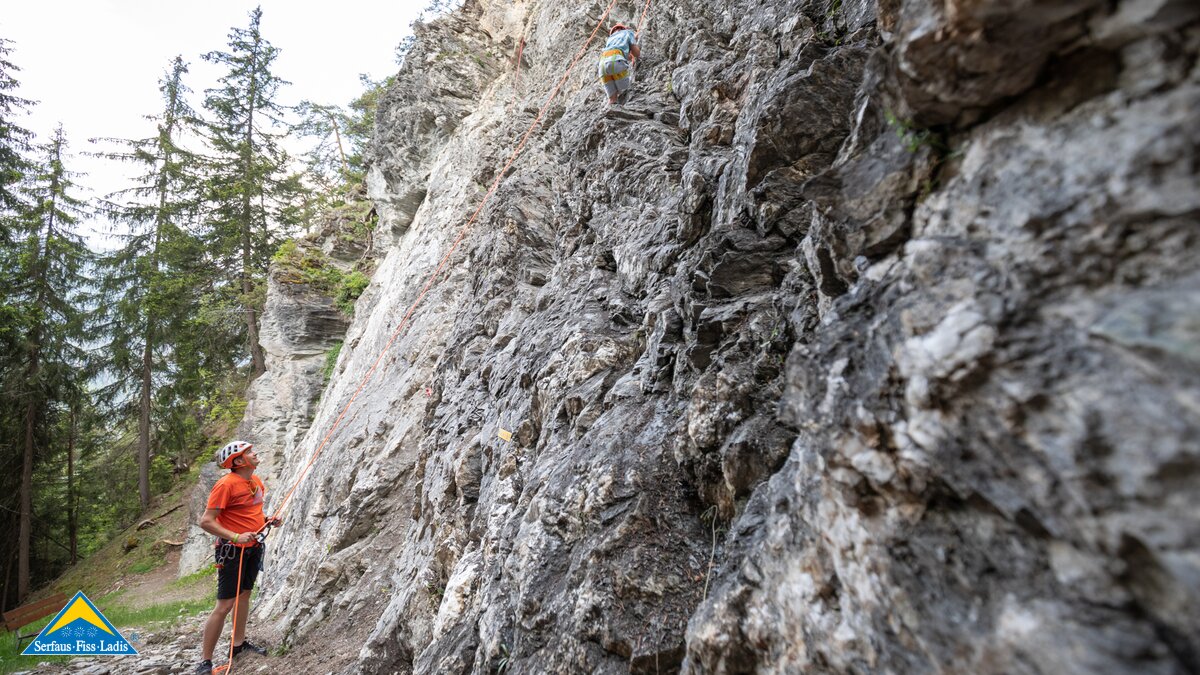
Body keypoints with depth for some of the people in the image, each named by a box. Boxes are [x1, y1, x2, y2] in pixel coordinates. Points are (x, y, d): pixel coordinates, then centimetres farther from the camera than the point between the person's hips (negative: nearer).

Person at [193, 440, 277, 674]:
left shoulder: (256, 480, 5)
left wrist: (268, 520, 3)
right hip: (233, 550, -8)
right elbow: (206, 522, -21)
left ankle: (239, 643, 33)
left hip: (253, 547, 8)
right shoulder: (226, 484, -20)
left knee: (245, 594, 18)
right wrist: (235, 537, -29)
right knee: (225, 605, -4)